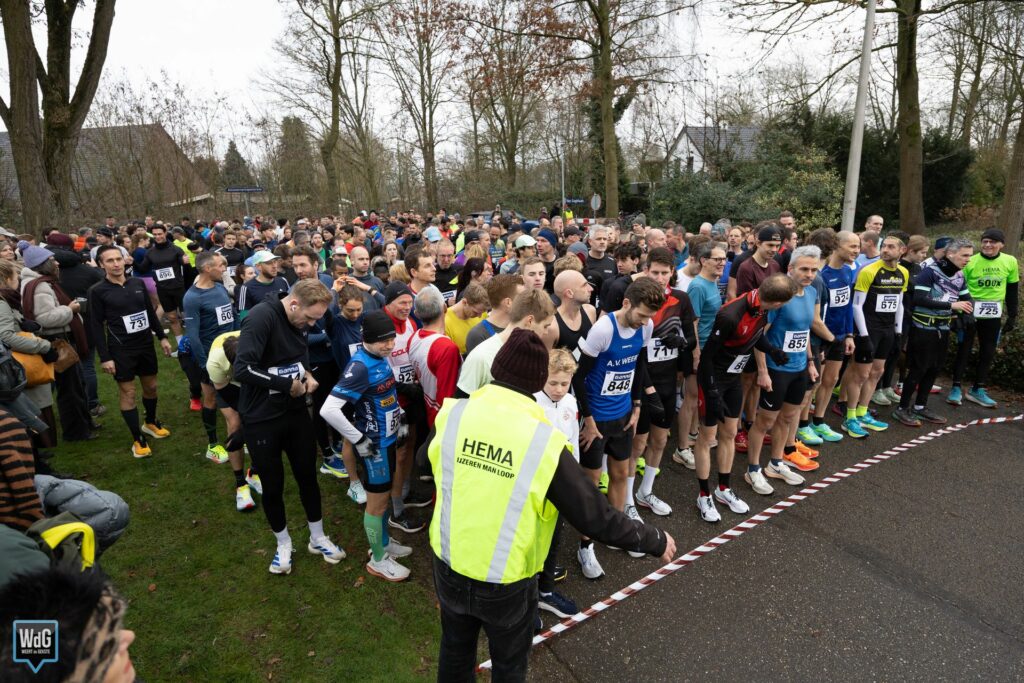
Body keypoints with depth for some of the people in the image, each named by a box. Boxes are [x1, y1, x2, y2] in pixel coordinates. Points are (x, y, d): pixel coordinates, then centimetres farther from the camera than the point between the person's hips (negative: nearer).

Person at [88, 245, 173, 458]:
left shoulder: (138, 283, 4)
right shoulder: (98, 291, -9)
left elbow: (151, 312, 13)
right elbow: (96, 326, -9)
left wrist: (162, 337, 11)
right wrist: (104, 357, -12)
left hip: (145, 344, 4)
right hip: (120, 349, -4)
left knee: (151, 386, 15)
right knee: (127, 392, 1)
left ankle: (150, 423, 38)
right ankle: (138, 439, 10)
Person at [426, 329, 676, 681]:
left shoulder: (453, 415, -16)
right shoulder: (545, 442, -26)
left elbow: (424, 461, 6)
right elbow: (597, 518, -18)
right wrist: (655, 541, -2)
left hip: (449, 568, 3)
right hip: (507, 584, -3)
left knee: (455, 648, 30)